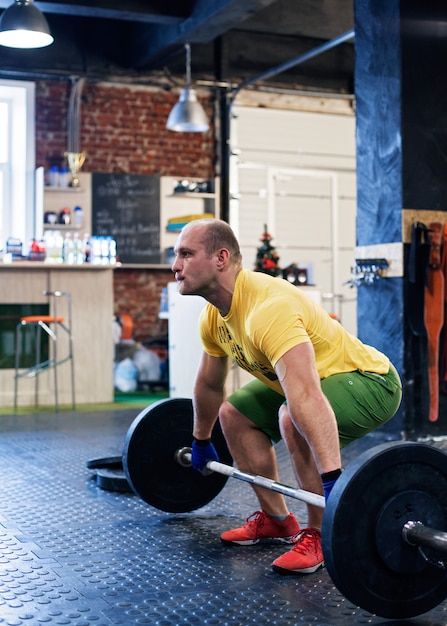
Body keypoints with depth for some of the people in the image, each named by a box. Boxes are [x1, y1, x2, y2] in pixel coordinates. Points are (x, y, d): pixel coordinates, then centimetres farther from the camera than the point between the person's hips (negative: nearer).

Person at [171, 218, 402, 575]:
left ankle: (321, 536, -13)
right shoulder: (213, 317, -4)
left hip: (369, 379, -9)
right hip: (324, 377, 10)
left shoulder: (268, 308, -35)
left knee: (292, 420, -34)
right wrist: (201, 441, 24)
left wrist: (332, 480, -50)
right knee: (234, 414, 10)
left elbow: (306, 399, -45)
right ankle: (277, 521, 19)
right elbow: (209, 384, 14)